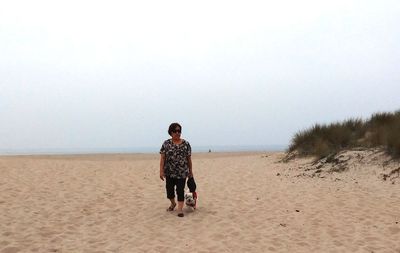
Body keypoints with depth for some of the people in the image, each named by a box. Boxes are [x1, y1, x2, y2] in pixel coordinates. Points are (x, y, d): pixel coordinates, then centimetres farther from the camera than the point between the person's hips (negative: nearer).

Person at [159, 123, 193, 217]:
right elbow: (162, 158, -3)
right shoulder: (166, 144, -1)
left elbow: (189, 159, 5)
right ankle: (173, 203, 39)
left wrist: (190, 171, 7)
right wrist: (161, 171, -9)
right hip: (169, 172, 1)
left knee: (180, 190, -3)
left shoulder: (186, 144, 0)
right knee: (169, 189, 12)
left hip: (182, 172, -1)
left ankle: (180, 209, 4)